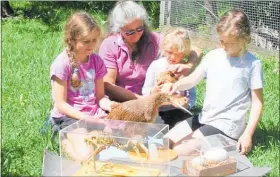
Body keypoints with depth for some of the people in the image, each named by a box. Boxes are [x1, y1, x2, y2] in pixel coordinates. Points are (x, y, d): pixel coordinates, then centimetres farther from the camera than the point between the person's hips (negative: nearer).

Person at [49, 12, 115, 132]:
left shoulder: (96, 61, 8)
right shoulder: (62, 64, -10)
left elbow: (100, 96, 8)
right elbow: (61, 104, -12)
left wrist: (111, 106, -15)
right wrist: (86, 119, -23)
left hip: (94, 114, 5)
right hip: (69, 116, -5)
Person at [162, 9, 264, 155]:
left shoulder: (252, 64, -9)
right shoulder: (213, 56, 5)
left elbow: (257, 102, -8)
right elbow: (192, 80, 1)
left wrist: (248, 134, -16)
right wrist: (175, 85, -22)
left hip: (227, 125, -7)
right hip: (205, 118, 7)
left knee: (180, 151, -18)